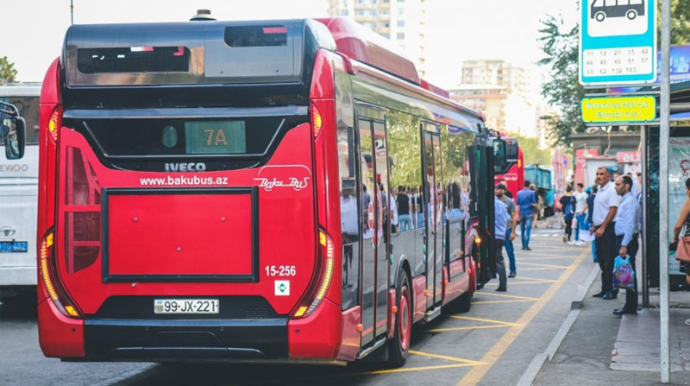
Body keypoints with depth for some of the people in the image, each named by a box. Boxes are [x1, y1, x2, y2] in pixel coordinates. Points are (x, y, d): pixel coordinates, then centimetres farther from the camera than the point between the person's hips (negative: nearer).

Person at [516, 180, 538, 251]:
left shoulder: (519, 193, 5)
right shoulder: (531, 193, -6)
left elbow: (517, 205, 4)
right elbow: (533, 204, -8)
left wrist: (518, 214, 5)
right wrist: (537, 207, 13)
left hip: (522, 213, 4)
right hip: (529, 213, -4)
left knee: (522, 230, 12)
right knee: (528, 230, -6)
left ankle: (523, 245, 16)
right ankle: (526, 245, -14)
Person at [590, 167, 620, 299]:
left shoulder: (611, 190, -13)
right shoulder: (600, 190, 16)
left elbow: (613, 210, -19)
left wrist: (602, 227, -20)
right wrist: (594, 226, 17)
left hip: (608, 229, -10)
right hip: (600, 229, 10)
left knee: (609, 262, -7)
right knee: (602, 261, 12)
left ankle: (611, 290, -3)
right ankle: (605, 289, 18)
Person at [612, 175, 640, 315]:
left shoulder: (630, 202, -14)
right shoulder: (624, 201, 17)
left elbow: (630, 225, -21)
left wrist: (624, 245, -24)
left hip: (627, 241, -10)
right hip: (623, 240, 10)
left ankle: (631, 306, -2)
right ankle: (630, 305, 16)